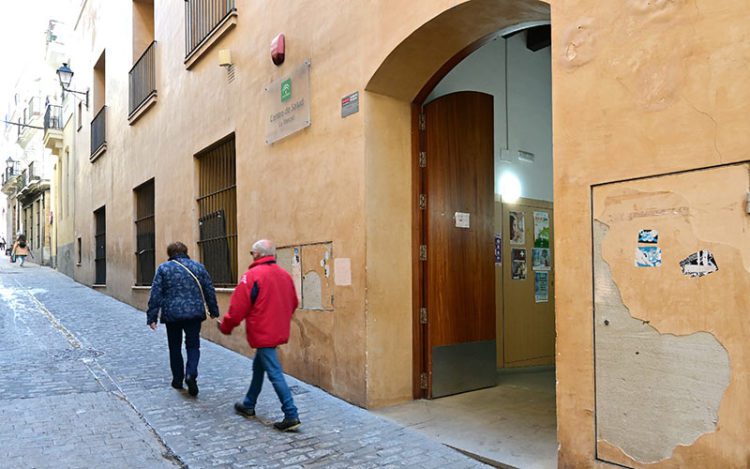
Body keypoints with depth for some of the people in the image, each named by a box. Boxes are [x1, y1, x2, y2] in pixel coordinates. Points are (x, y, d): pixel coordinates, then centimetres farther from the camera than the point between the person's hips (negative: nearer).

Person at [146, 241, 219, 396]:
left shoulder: (163, 268, 0)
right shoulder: (198, 266, 4)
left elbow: (155, 295, -4)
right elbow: (209, 291, 6)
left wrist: (151, 317, 0)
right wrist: (214, 311, 15)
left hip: (172, 315, 0)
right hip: (194, 314, 1)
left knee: (175, 347, 15)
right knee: (193, 345, 9)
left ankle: (178, 379, 21)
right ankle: (191, 374, -13)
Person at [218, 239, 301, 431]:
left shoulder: (252, 275, -15)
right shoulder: (285, 275, 7)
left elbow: (238, 307, -13)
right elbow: (293, 303, 14)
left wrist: (226, 327, 3)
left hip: (262, 333, -8)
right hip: (278, 332, 8)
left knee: (274, 373, -5)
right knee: (258, 367, 23)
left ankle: (291, 415, -7)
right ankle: (248, 405, 37)